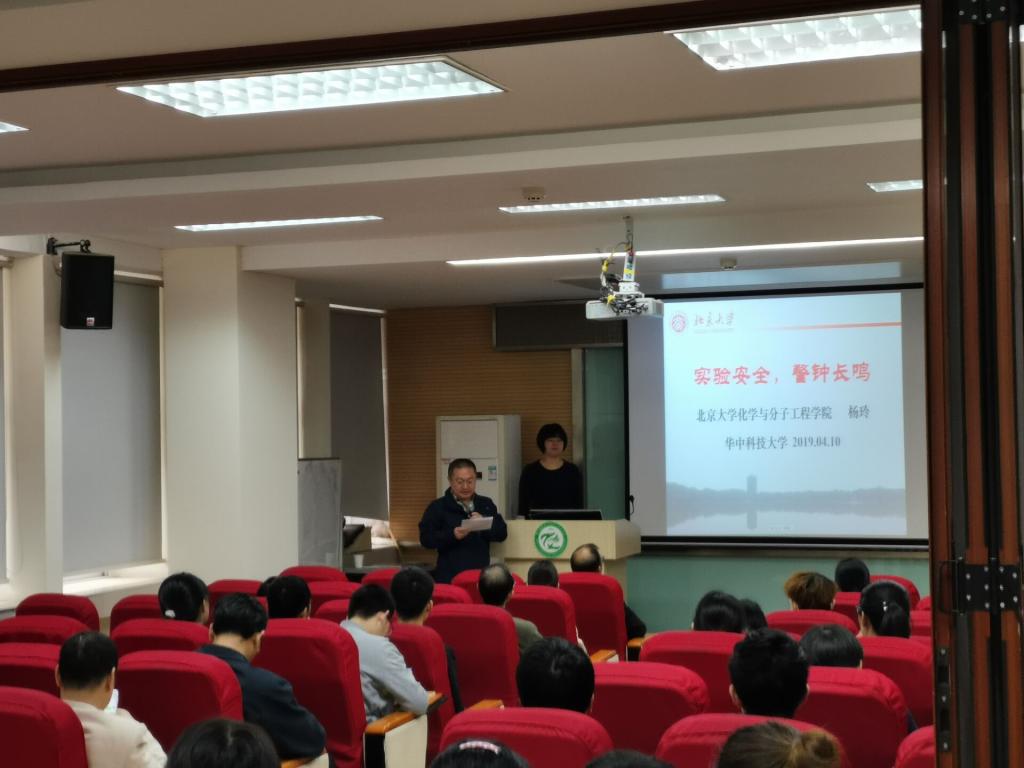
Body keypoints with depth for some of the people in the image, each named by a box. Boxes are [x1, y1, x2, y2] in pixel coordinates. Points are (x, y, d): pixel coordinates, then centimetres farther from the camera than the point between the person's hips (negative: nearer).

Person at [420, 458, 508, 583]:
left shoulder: (486, 504, 14)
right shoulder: (437, 507, 3)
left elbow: (502, 533, 7)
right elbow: (425, 538, -5)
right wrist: (452, 535, -21)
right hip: (449, 578, -3)